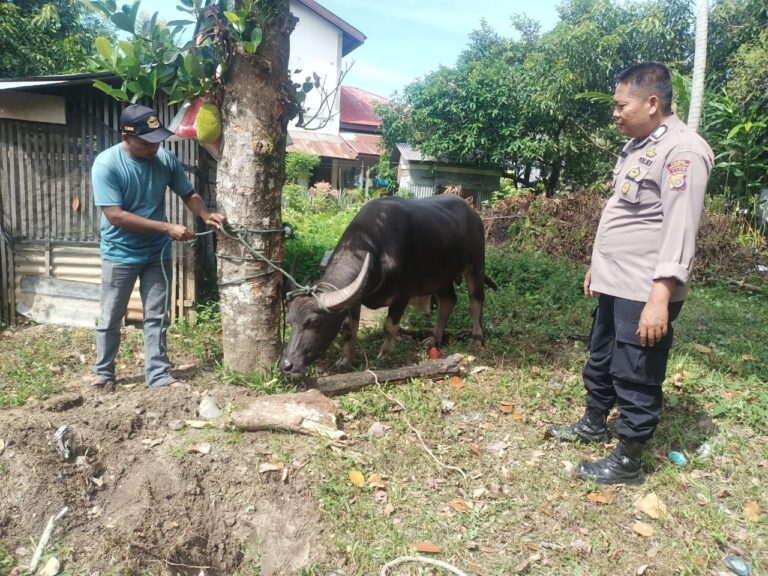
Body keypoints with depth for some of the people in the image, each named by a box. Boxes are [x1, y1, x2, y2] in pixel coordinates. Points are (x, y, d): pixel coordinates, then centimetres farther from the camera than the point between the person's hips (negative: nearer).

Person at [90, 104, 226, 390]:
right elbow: (116, 216, -24)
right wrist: (168, 228, -27)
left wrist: (206, 215, -17)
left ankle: (159, 376, 18)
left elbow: (189, 194, 5)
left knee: (157, 318, 9)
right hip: (120, 255, -3)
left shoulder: (167, 159, -7)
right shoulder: (106, 164, -19)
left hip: (157, 253, 3)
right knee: (110, 319, 11)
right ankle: (103, 374, 28)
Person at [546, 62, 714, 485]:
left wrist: (660, 297, -27)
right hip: (615, 284, 10)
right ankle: (592, 425, 43)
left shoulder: (682, 151, -17)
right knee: (600, 362, 23)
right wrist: (598, 265, 22)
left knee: (635, 378, 3)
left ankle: (627, 461, 19)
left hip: (645, 292, -10)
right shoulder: (637, 145, 13)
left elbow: (679, 231, -23)